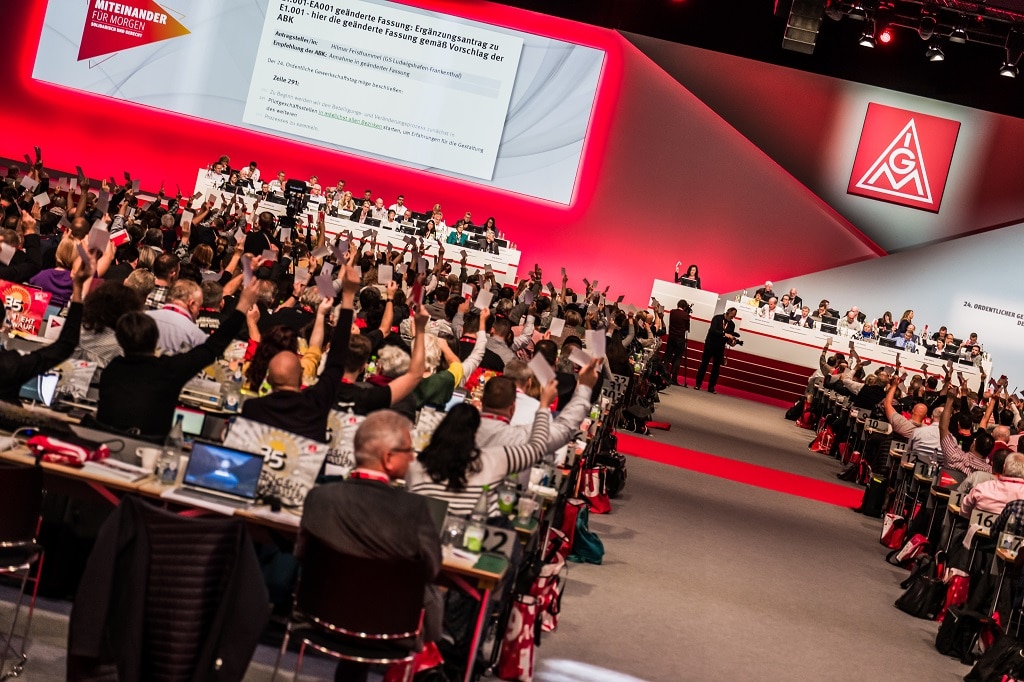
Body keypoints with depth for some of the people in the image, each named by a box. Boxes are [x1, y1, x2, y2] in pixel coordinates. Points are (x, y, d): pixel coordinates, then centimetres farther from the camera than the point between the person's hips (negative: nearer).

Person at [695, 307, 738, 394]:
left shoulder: (732, 324, 4)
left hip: (720, 348, 3)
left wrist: (731, 342, -17)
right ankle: (698, 384, 7)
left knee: (716, 367, 2)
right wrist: (724, 334, -29)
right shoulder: (717, 318, -7)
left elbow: (729, 337, 5)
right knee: (704, 364, 0)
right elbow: (713, 330, -20)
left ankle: (711, 387, 6)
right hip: (710, 344, -3)